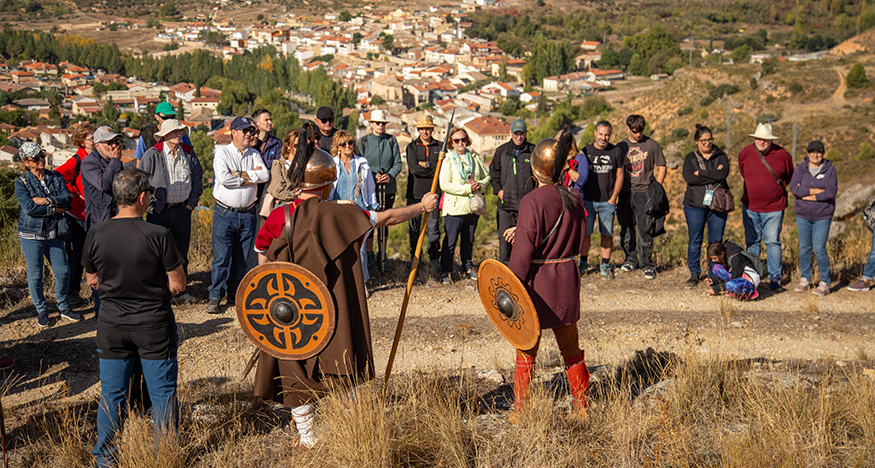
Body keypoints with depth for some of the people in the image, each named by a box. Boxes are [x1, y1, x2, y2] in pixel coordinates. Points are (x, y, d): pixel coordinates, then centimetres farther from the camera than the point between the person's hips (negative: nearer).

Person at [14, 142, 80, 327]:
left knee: (63, 272, 6)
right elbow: (29, 208, -19)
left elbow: (67, 199, -9)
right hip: (31, 235, -3)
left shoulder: (56, 177, 5)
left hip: (53, 233, 3)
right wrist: (55, 209, -16)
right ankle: (41, 310, 22)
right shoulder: (21, 183, -6)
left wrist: (46, 201, -21)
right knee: (35, 274, 5)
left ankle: (63, 307, 24)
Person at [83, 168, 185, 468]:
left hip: (112, 327, 3)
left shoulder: (96, 235, -7)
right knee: (162, 392, 10)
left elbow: (92, 281, 6)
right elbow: (178, 284, -12)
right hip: (155, 326, -3)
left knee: (112, 393, 15)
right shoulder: (158, 235, -18)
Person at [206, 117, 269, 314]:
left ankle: (234, 295, 20)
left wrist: (239, 174, -14)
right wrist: (249, 178, -9)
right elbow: (223, 177, -18)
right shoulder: (222, 152, -2)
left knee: (243, 258, 8)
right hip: (225, 214, -4)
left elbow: (265, 175, -6)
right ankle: (215, 297, 1)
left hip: (247, 214, 4)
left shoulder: (254, 155, 11)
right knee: (221, 257, -6)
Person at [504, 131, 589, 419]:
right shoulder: (574, 198, 2)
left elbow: (523, 251, -19)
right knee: (570, 347, 19)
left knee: (526, 351, 8)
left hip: (537, 282, -6)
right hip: (567, 279, 6)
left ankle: (521, 410, 17)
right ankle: (582, 405, 28)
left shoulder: (532, 201, -18)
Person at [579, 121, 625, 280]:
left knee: (607, 234, 3)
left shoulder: (617, 152, 4)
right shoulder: (585, 151, 5)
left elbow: (619, 175, 7)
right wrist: (580, 197, 2)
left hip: (607, 201, 0)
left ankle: (605, 265, 14)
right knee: (585, 232, 1)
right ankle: (583, 262, 16)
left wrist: (613, 198, 0)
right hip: (587, 200, 0)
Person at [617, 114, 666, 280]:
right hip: (625, 193, 3)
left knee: (644, 230, -7)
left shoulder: (652, 145, 2)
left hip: (644, 193, -3)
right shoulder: (621, 146, 11)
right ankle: (631, 259, 21)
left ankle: (646, 263, 0)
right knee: (626, 229, 7)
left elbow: (661, 168, 6)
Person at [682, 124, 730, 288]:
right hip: (695, 205, 0)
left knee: (716, 241, 3)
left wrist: (701, 172, -11)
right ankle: (694, 273, 12)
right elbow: (689, 178, -11)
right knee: (695, 239, 3)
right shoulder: (690, 158, 7)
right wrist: (713, 176, -11)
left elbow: (723, 173, -12)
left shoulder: (721, 156, 9)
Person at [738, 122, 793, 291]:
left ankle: (775, 277, 8)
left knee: (773, 242, -1)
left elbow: (789, 176, 10)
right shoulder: (746, 152, -3)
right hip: (750, 206, 3)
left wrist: (775, 187, 10)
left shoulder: (782, 155, -9)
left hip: (774, 207, -3)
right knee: (752, 241, 10)